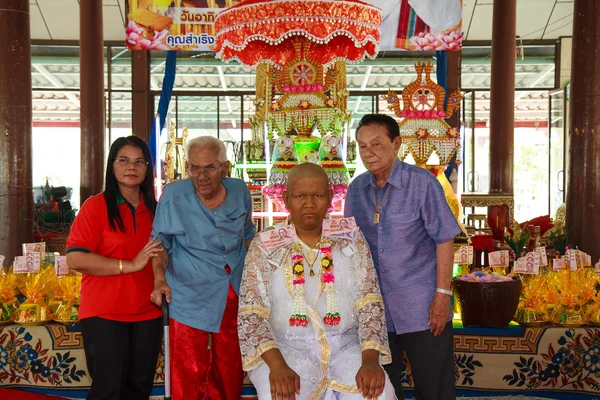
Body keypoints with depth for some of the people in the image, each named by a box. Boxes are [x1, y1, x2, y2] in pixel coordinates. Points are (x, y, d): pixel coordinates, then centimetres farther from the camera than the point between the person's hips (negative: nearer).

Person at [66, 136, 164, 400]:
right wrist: (130, 265, -19)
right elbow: (74, 259, -16)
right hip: (104, 314, -5)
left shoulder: (154, 209, 10)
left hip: (147, 313, 5)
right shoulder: (96, 206, -7)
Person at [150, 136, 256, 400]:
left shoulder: (240, 191, -3)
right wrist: (160, 278, -19)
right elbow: (161, 242, -3)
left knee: (230, 371, 18)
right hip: (190, 298, -3)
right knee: (189, 376, 5)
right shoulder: (173, 196, -13)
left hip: (235, 295, 3)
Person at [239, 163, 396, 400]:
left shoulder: (351, 240, 4)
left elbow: (369, 302, -2)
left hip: (345, 346, 2)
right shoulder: (265, 246, 0)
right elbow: (251, 312, -6)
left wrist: (370, 358, -18)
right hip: (286, 348, -1)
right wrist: (277, 364, -22)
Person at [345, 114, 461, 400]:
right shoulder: (356, 189, 4)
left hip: (421, 309, -4)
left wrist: (443, 295, -13)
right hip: (373, 310, 4)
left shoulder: (422, 182, -10)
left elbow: (444, 240, -9)